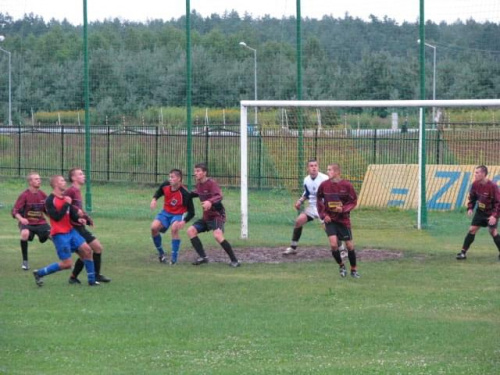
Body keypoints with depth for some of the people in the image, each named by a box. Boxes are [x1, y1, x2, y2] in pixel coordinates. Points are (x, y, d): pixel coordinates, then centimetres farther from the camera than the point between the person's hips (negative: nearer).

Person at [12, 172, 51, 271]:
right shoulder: (24, 195, -13)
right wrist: (21, 219, -35)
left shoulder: (42, 195, 1)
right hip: (27, 223, -5)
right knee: (25, 233, -35)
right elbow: (15, 211, -15)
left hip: (41, 222, 5)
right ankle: (25, 261, -20)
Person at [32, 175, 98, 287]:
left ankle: (91, 280, 10)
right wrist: (66, 204, -20)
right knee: (67, 264, -9)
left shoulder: (66, 198, 9)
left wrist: (78, 219, -6)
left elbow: (72, 214, 15)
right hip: (59, 234, -8)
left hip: (70, 231, 8)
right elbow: (57, 217, -23)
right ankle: (39, 273, 6)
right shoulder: (50, 200, -14)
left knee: (87, 250, -1)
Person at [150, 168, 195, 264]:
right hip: (166, 212, 5)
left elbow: (191, 212, -20)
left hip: (178, 214, -5)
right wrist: (154, 199, -9)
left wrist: (184, 221, -36)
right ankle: (161, 253, 4)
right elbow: (159, 192, 12)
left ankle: (174, 258, -22)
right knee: (154, 227, -18)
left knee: (174, 228, -33)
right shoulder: (165, 185, -14)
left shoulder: (185, 194, -28)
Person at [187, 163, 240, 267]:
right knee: (191, 231, -2)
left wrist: (210, 202, -53)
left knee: (217, 235, -29)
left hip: (217, 215, -9)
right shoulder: (198, 185, 7)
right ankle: (203, 257, 1)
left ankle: (234, 261, -21)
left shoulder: (212, 184, -17)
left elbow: (219, 197, -34)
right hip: (206, 217, 9)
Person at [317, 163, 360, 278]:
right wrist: (323, 215, -2)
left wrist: (343, 209, -18)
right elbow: (319, 201, 9)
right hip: (330, 220, 1)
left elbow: (353, 201, -1)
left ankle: (354, 269, 22)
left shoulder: (347, 185, -10)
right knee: (333, 244, -14)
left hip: (343, 219, -1)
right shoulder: (324, 185, -5)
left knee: (349, 245, 3)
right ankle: (341, 266, 10)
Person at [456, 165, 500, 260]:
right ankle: (463, 252, 4)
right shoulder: (475, 184, -9)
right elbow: (472, 197, 8)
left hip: (491, 213, -5)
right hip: (480, 211, 5)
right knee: (472, 230, 0)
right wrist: (470, 208, -6)